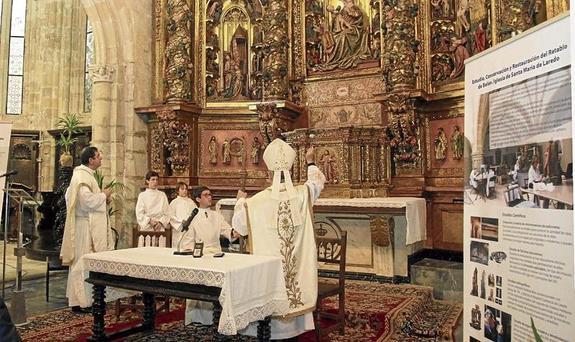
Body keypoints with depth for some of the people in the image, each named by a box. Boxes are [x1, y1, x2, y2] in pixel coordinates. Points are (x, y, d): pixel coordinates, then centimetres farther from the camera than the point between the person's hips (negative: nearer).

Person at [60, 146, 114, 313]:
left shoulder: (85, 174, 14)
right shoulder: (82, 176, -16)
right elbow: (87, 199, -29)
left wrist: (101, 196, 11)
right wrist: (104, 195, -11)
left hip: (88, 225, 11)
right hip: (85, 226, -11)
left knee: (82, 263, 15)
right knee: (83, 263, -4)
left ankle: (79, 298, 24)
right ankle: (80, 302, 3)